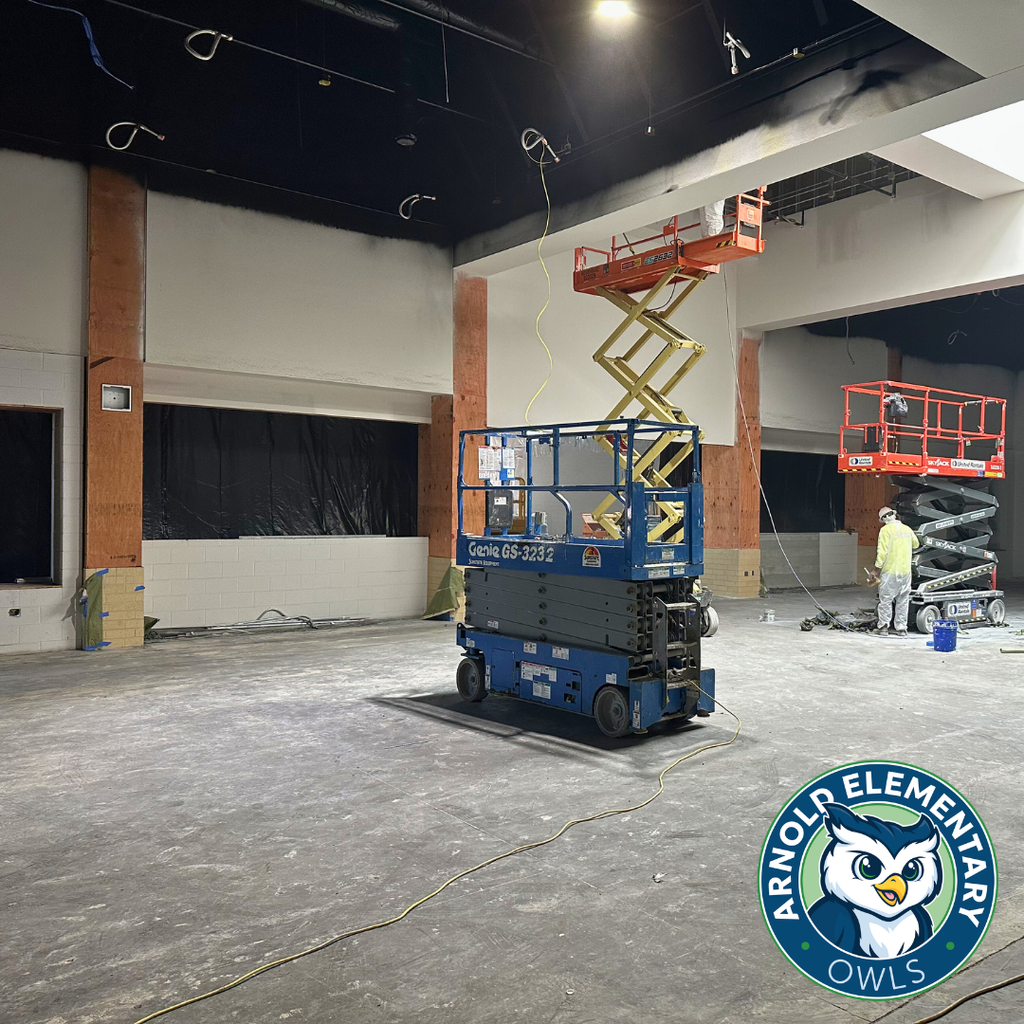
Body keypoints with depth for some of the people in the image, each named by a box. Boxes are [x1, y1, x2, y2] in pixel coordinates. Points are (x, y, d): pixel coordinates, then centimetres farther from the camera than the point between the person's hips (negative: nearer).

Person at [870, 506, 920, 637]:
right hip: (905, 571, 5)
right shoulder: (907, 529, 7)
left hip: (889, 571, -5)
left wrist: (877, 568, -8)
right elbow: (916, 544, 26)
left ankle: (883, 627, 4)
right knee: (903, 601, 10)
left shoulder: (886, 530, -10)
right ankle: (901, 628, 12)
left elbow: (882, 552, -14)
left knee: (885, 599, 3)